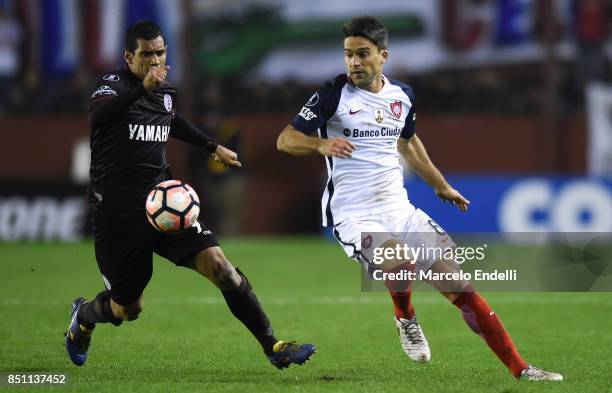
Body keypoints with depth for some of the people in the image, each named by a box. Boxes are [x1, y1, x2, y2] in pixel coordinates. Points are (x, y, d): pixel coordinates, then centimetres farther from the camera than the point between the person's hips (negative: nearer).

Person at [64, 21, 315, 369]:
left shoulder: (166, 91, 8)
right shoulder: (115, 84, -12)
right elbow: (97, 115, -37)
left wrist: (214, 147, 37)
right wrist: (142, 87, -49)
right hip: (118, 213, -5)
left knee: (217, 263, -15)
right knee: (128, 308, 6)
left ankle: (273, 346, -14)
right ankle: (83, 317, 41)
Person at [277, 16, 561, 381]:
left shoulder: (402, 95, 8)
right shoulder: (334, 94, -7)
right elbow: (286, 139, -9)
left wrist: (440, 184, 35)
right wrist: (321, 144, -29)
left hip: (399, 209, 5)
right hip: (354, 214, -5)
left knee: (456, 282, -1)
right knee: (400, 261, -35)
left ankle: (520, 368, 4)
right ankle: (406, 319, 0)